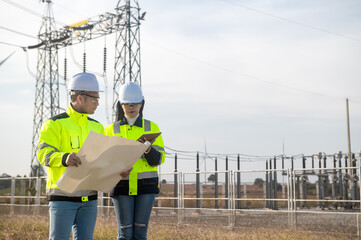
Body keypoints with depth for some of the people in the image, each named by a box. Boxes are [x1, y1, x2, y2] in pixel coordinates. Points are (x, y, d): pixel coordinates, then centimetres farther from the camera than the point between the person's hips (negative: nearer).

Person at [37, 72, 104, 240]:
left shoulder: (97, 127, 15)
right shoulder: (55, 124, -4)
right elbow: (44, 153, -16)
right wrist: (64, 158, -37)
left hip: (89, 196, 6)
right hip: (62, 195, -5)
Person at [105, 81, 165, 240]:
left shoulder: (151, 127, 7)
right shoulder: (111, 130, 8)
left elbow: (158, 159, 0)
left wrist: (147, 149, -22)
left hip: (145, 185, 0)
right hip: (121, 186, 0)